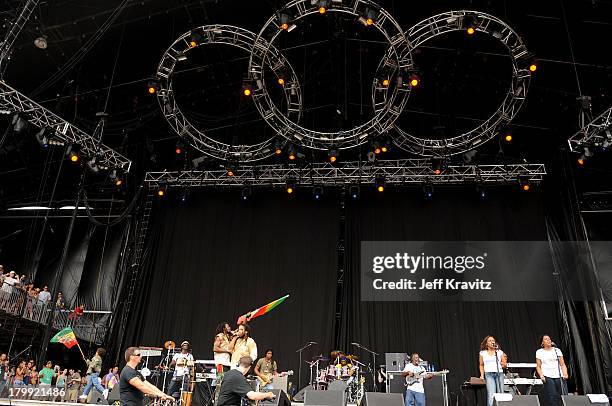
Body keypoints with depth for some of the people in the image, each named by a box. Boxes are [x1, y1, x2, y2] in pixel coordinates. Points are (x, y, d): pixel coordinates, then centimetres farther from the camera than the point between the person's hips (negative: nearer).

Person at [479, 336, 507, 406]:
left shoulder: (500, 352, 11)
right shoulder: (482, 353, 9)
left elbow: (505, 364, 13)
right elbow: (481, 365, 15)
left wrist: (503, 364, -9)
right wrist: (482, 375, 5)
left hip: (499, 374, 2)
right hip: (488, 374, -2)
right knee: (491, 394, -14)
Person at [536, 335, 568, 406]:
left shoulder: (557, 350, 16)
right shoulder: (539, 352, 11)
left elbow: (562, 364, 13)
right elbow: (538, 366, 9)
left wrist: (565, 374, -4)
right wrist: (541, 375, -7)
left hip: (559, 376, 2)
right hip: (547, 377, -2)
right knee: (553, 397, -13)